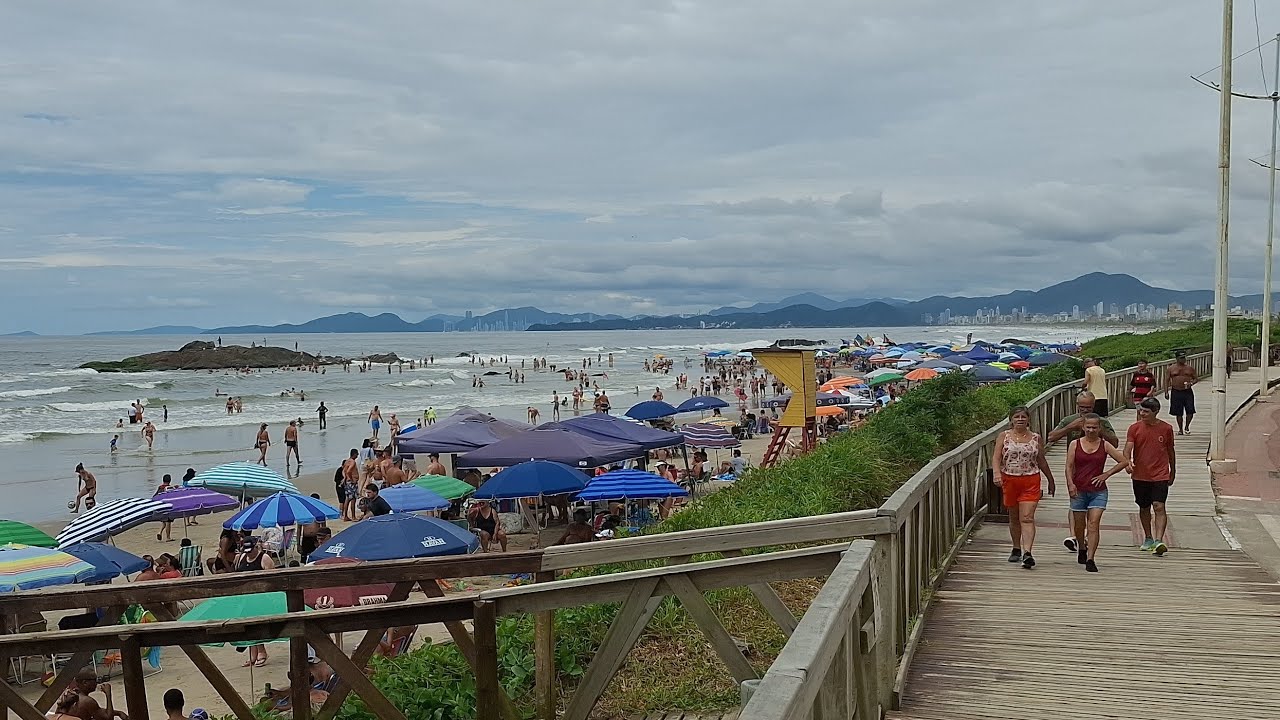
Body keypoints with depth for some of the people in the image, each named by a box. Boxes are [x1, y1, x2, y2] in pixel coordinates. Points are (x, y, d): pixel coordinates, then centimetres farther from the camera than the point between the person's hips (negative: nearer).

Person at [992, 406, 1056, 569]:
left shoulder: (1035, 438, 6)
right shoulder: (1003, 436, 3)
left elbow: (1041, 461, 16)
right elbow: (996, 458, -6)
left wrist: (1051, 480, 22)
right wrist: (997, 473, -24)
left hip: (1031, 482, -1)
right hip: (1009, 480, 1)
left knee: (1027, 518, -12)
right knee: (1014, 517, 13)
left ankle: (1027, 552, -22)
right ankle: (1016, 549, 28)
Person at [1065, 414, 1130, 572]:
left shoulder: (1105, 445, 2)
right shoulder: (1074, 444, 2)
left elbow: (1124, 461, 6)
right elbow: (1069, 466, -1)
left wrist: (1107, 474, -1)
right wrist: (1070, 484, -15)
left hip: (1098, 491, -1)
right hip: (1078, 490, 1)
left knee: (1094, 524, -12)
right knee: (1079, 525, 11)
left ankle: (1090, 559, -13)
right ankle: (1082, 548, 40)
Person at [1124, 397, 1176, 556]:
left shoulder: (1166, 428, 1)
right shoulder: (1135, 428, 0)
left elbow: (1170, 451, 13)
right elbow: (1128, 448, -9)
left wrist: (1173, 471, 20)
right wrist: (1127, 461, -30)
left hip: (1160, 475, -2)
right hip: (1140, 476, 2)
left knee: (1159, 507, -14)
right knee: (1144, 508, 13)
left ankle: (1159, 541, -20)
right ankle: (1148, 539, 29)